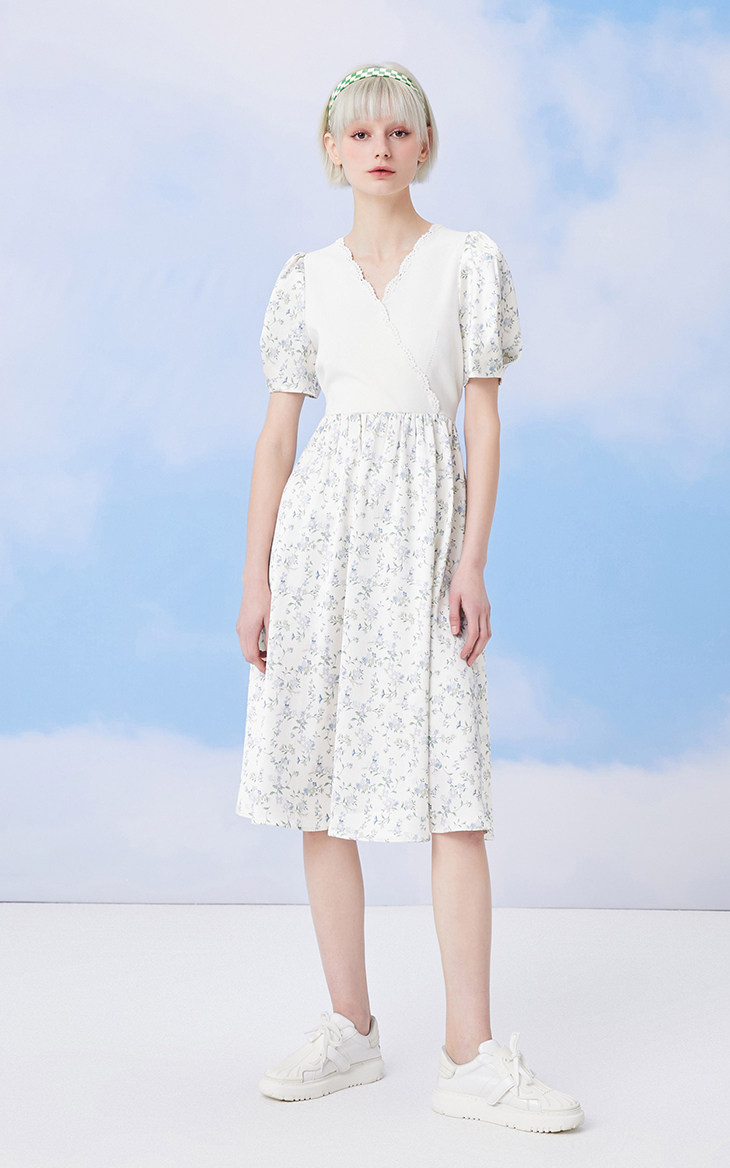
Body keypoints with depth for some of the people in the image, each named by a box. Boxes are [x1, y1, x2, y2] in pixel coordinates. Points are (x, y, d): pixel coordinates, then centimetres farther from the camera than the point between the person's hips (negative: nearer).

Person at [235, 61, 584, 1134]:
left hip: (426, 530, -2)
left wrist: (472, 562, -8)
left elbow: (483, 417, 1)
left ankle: (471, 1057, -1)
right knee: (321, 781, 3)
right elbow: (277, 433, 9)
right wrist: (255, 579, 2)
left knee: (453, 787, -7)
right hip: (323, 528, 2)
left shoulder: (471, 262, 6)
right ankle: (351, 1030, 16)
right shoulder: (306, 278, 10)